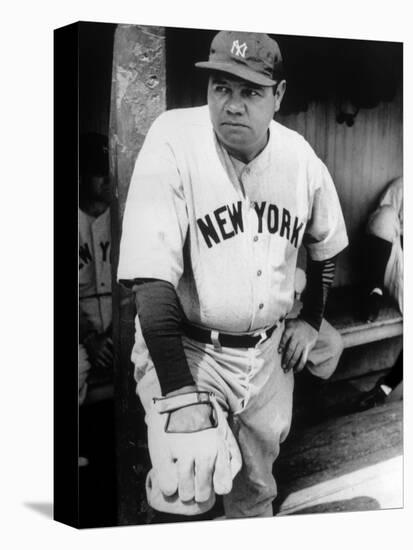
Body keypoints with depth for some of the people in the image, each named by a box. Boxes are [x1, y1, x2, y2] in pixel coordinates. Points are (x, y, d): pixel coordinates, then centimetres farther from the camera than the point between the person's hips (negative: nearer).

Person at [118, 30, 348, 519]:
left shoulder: (300, 157, -4)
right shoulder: (174, 144, -20)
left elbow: (324, 245, 17)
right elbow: (151, 279, -26)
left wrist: (309, 320, 13)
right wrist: (181, 394, -32)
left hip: (268, 351, 5)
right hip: (185, 349, -4)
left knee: (256, 488, 18)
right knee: (191, 489, -21)